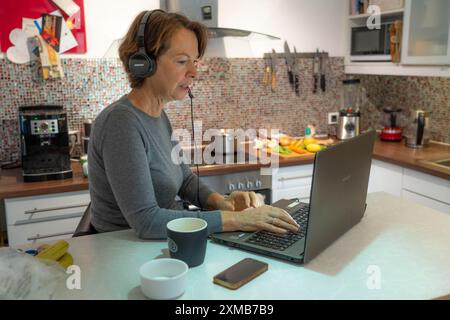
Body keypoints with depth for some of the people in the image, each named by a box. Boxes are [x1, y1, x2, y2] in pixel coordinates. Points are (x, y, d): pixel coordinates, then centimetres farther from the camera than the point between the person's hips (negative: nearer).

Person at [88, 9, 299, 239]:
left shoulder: (158, 115, 5)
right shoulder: (121, 122, -21)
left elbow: (184, 177, 14)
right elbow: (145, 220, -26)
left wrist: (219, 201, -5)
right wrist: (235, 219, -24)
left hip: (164, 244, 7)